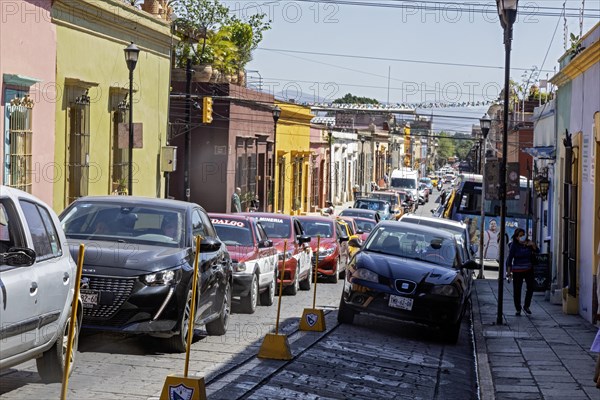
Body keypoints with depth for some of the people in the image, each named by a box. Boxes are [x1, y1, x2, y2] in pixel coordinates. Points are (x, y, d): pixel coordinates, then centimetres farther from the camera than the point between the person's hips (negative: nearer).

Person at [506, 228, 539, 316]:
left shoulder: (528, 243, 1)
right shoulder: (514, 245, -9)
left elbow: (537, 251, 5)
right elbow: (510, 258, -7)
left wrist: (533, 245, -15)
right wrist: (509, 270, -11)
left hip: (529, 269, 3)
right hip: (517, 271, -3)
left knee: (530, 287, -4)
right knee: (517, 290, -1)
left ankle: (526, 306, 15)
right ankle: (518, 309, 11)